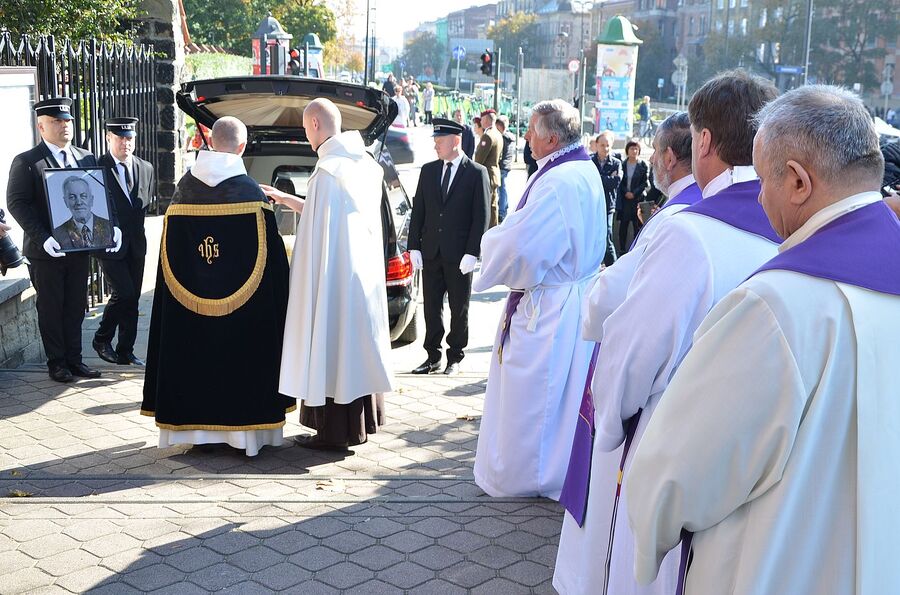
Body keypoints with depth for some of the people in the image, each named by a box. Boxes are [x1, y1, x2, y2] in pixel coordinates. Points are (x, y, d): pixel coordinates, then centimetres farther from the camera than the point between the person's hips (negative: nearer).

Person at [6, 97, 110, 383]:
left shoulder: (87, 158, 10)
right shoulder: (26, 162, -5)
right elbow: (16, 203, -11)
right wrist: (43, 238, -21)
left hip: (80, 247, 5)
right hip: (46, 251, -4)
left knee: (76, 307, 11)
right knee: (51, 309, 6)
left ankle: (74, 359, 21)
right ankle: (56, 363, 16)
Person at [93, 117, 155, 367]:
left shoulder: (146, 168, 9)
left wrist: (135, 229, 10)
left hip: (136, 244, 6)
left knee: (133, 298, 8)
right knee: (123, 293, -12)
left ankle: (125, 352, 17)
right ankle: (101, 339, 11)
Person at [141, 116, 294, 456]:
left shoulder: (185, 188, -1)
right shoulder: (249, 191, -11)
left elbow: (171, 258, 5)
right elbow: (272, 259, -9)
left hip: (189, 307, 3)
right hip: (242, 307, -3)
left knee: (196, 358, 12)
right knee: (239, 359, 7)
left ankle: (196, 427, 19)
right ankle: (243, 427, 12)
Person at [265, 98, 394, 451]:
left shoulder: (328, 171, -18)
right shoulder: (362, 164, 9)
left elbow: (321, 236, -20)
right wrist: (285, 199, 27)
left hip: (335, 277, -9)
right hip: (364, 274, 9)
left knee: (329, 347, 0)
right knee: (356, 344, 16)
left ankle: (334, 432, 8)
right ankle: (360, 422, 26)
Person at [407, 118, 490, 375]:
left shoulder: (476, 173, -3)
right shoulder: (428, 171, 9)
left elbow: (481, 217, -6)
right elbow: (418, 211, 9)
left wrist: (472, 253, -12)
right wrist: (414, 247, 2)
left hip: (459, 255, -4)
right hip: (431, 252, 4)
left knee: (459, 310, 7)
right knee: (431, 307, 7)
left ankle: (455, 357, 18)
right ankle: (433, 357, 16)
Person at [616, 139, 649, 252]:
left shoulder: (644, 165, 0)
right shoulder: (623, 164, 6)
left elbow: (645, 183, -1)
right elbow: (620, 182, 7)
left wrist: (634, 193, -9)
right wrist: (626, 192, -8)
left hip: (638, 199, -2)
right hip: (624, 199, 2)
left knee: (638, 226, -1)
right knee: (623, 226, 4)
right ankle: (622, 250, 11)